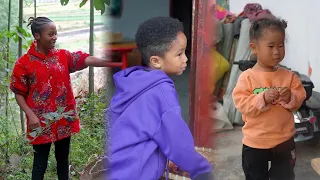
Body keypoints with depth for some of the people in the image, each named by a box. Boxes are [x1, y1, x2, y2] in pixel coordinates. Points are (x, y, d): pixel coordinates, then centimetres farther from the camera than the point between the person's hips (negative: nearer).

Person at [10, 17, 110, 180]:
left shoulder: (63, 56, 3)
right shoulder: (24, 63, -7)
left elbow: (87, 60, -11)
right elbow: (19, 93, -4)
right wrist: (30, 115, -15)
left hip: (64, 119, 4)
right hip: (41, 122, -4)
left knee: (63, 159, 16)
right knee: (40, 163, 6)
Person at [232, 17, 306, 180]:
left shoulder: (289, 76, -1)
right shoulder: (247, 77, -11)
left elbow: (299, 100, 0)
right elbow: (241, 104, -17)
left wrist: (290, 97, -21)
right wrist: (263, 98, -30)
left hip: (284, 141, 2)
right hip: (255, 143, -2)